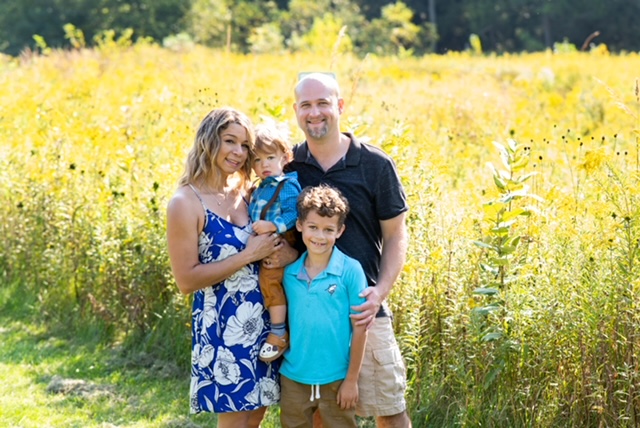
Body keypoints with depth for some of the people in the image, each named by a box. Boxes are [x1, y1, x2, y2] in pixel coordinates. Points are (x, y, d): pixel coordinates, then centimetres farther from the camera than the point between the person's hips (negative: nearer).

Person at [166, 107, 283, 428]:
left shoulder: (247, 194, 7)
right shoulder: (186, 202, -12)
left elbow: (281, 244, 23)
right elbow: (186, 279, -16)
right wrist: (248, 256, -18)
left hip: (262, 322, 7)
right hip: (222, 326, -7)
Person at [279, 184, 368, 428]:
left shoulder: (350, 270, -9)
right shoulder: (289, 273, 0)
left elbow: (359, 328, -7)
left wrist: (352, 379, -7)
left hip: (336, 380, -3)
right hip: (294, 378, 3)